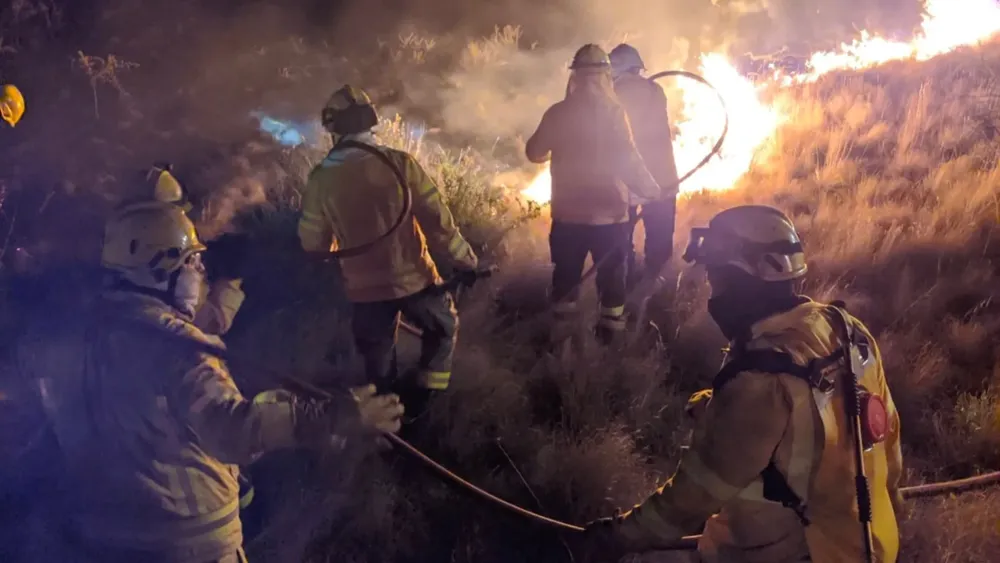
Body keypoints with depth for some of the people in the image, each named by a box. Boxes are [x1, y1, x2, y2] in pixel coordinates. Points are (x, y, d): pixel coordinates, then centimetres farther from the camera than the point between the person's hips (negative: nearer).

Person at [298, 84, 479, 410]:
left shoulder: (321, 179, -9)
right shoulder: (399, 163, -15)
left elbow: (313, 243, 1)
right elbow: (437, 220, -14)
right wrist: (465, 261, 1)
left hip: (364, 287, 2)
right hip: (413, 278, -1)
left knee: (378, 357, 21)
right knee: (443, 327, 26)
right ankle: (421, 396, 16)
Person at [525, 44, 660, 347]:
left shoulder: (557, 112, -3)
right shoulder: (613, 112, -12)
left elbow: (534, 153, 8)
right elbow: (628, 160, -18)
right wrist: (651, 189, -4)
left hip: (567, 213, 3)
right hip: (608, 212, -2)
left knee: (566, 273, 14)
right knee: (611, 274, 10)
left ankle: (562, 331, 21)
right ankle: (611, 332, 15)